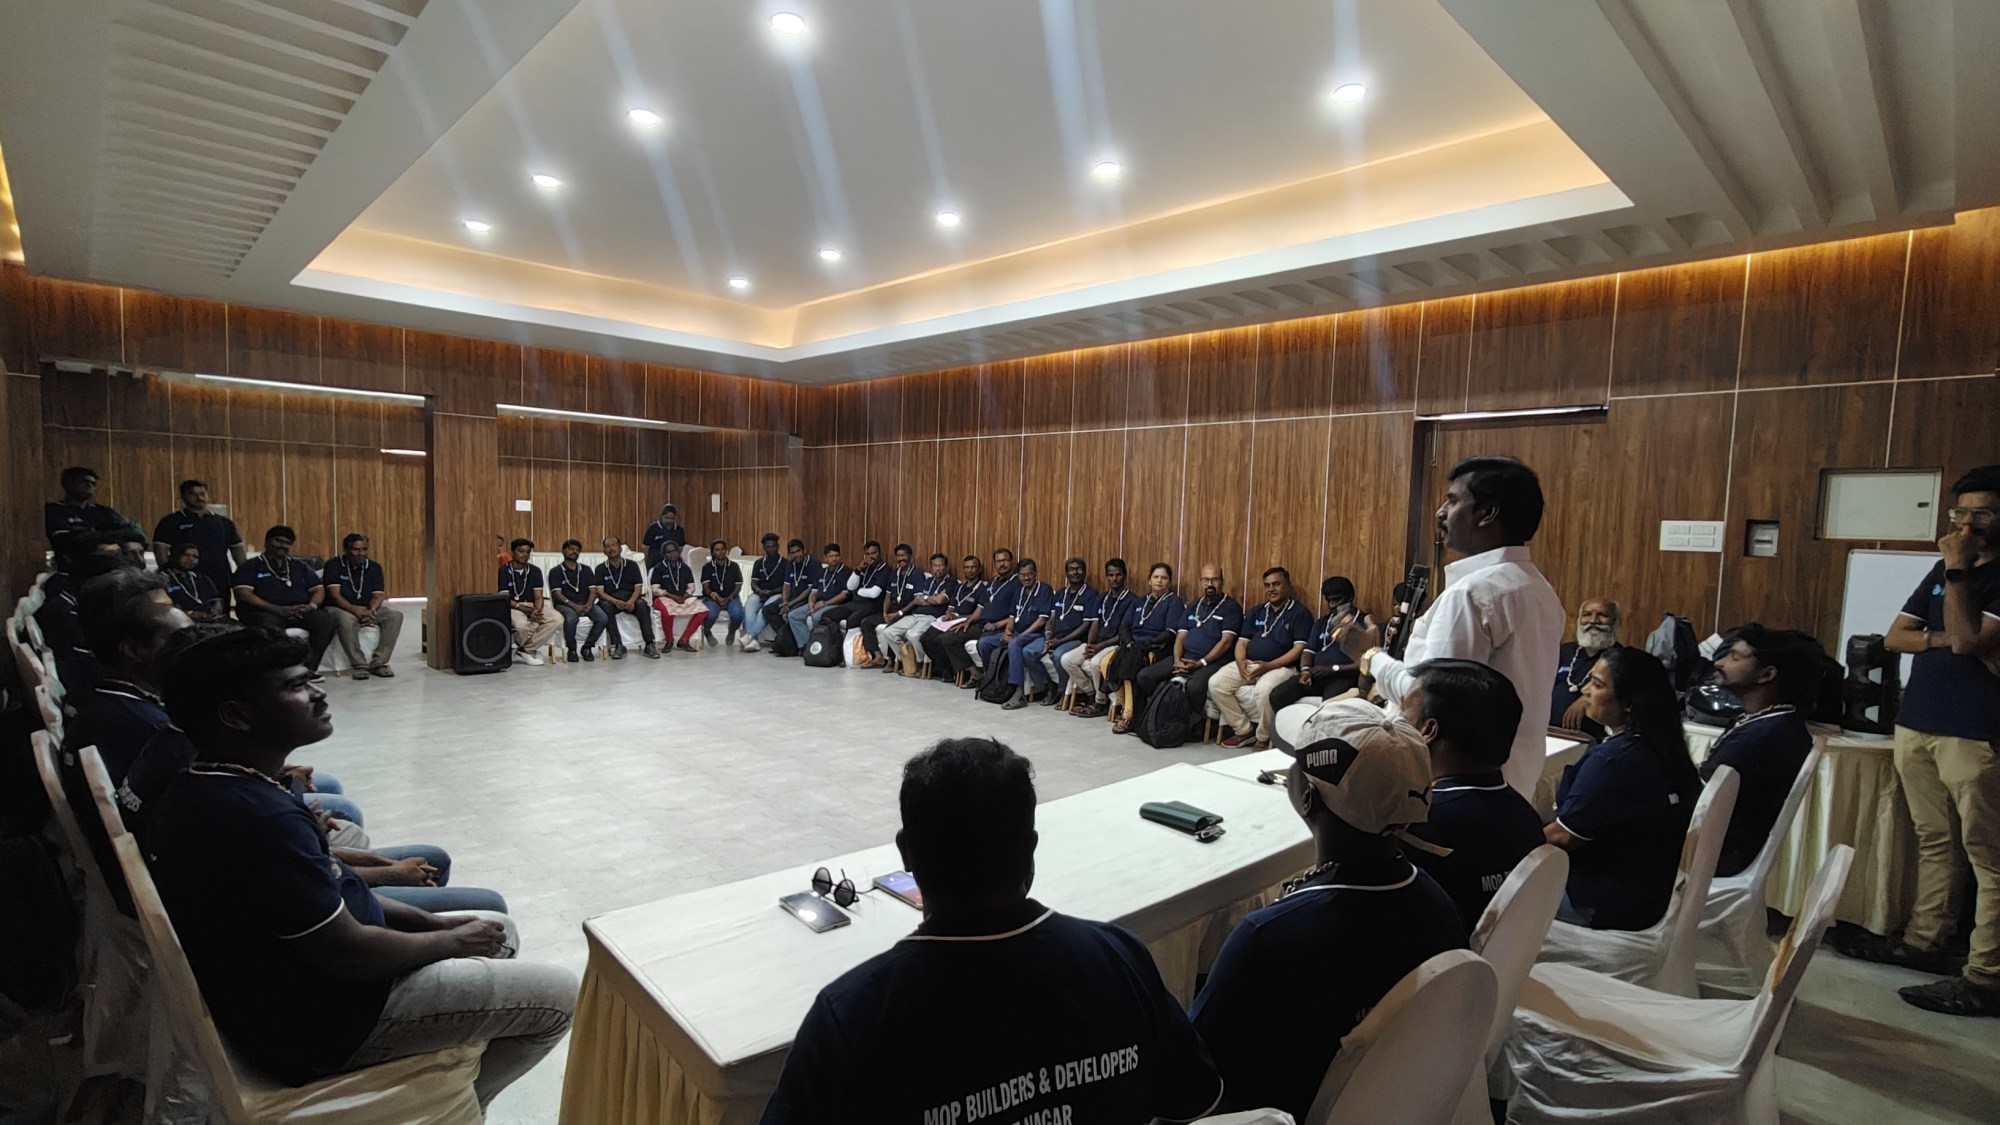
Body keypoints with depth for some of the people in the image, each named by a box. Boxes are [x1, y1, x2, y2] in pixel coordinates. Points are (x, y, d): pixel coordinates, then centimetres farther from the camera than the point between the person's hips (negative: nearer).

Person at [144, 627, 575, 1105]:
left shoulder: (202, 791, 2)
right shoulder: (258, 817, -32)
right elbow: (345, 951, -26)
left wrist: (432, 922, 5)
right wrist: (452, 941, -9)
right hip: (318, 1026, -10)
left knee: (498, 930, 19)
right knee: (557, 995, -5)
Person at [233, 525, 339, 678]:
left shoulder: (300, 567, 26)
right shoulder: (250, 566, 13)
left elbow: (319, 590, 19)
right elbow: (243, 595, -3)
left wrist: (311, 606, -6)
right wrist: (278, 609, -17)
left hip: (300, 612, 4)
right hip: (265, 612, -3)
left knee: (326, 620, -29)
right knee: (270, 626, -41)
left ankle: (309, 667, -31)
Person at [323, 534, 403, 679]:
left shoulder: (374, 567, 6)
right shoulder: (333, 566, -4)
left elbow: (378, 596, -2)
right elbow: (335, 595, -15)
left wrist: (371, 611, -25)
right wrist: (356, 611, -32)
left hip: (368, 609, 4)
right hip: (342, 608, -4)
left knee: (395, 615, -22)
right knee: (346, 620, -39)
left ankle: (378, 663, -24)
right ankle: (359, 665, -31)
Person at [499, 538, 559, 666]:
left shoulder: (535, 571, 7)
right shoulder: (504, 570, -5)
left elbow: (538, 596, 2)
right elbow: (505, 599, -10)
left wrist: (537, 611, -21)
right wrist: (525, 610, -23)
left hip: (532, 606, 4)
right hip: (511, 607, -4)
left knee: (557, 620, -23)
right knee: (523, 625, -38)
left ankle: (526, 650, -13)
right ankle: (530, 649, -1)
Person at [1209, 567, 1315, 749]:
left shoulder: (1299, 613, 0)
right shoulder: (1258, 612, 19)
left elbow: (1299, 649, -10)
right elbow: (1242, 641, 15)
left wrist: (1268, 666, -20)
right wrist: (1240, 662, -9)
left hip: (1281, 667, -6)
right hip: (1248, 664, 6)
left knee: (1263, 690, -37)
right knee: (1216, 683, -15)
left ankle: (1263, 739, -12)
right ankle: (1244, 730, -2)